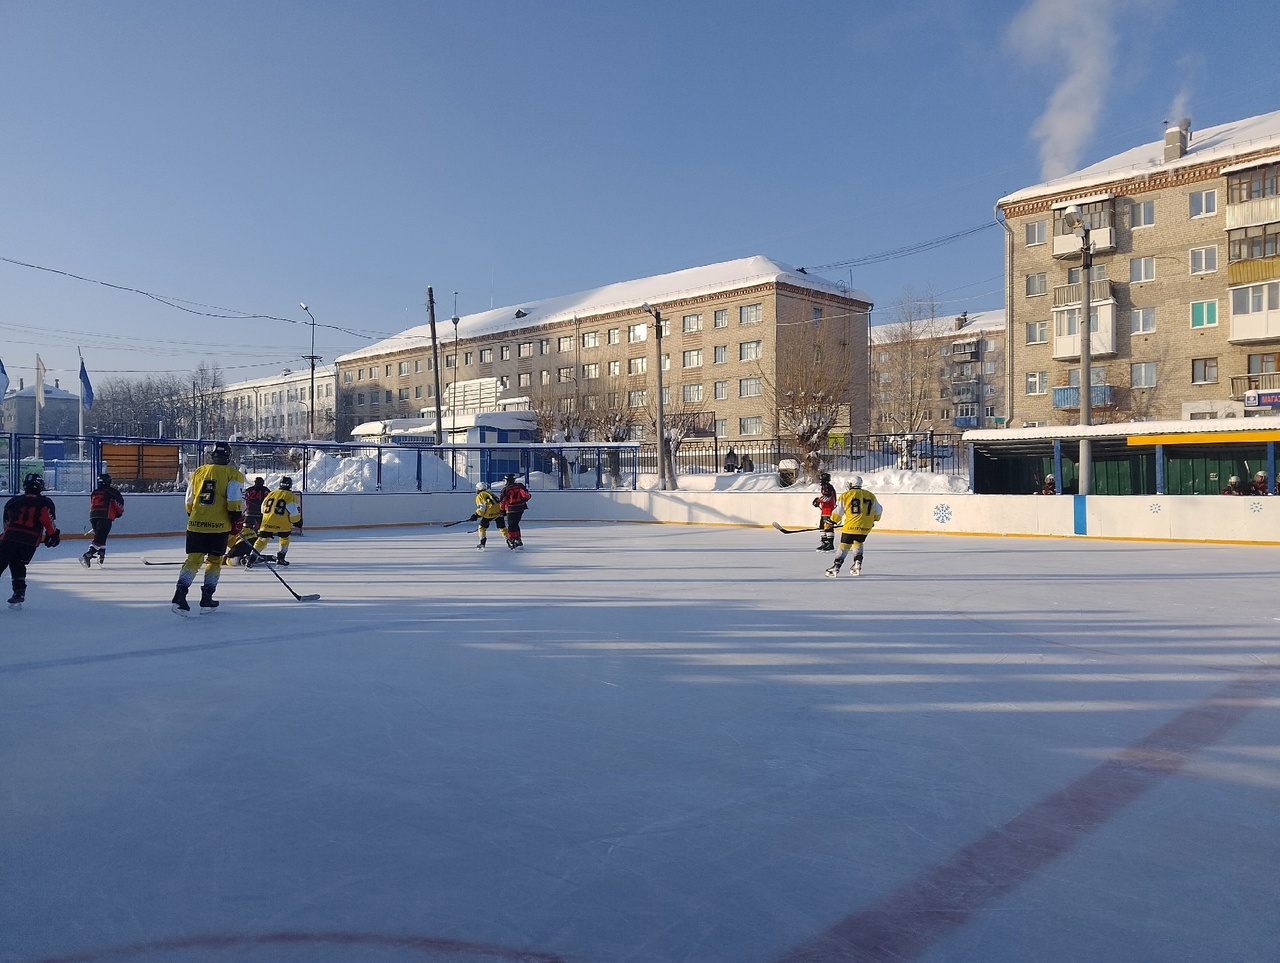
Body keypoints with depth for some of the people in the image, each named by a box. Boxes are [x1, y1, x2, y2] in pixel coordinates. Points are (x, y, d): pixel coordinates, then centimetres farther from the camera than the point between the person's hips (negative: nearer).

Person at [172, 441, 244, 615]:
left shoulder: (198, 472, 12)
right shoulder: (233, 474, -1)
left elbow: (189, 501, 16)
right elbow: (235, 501, -12)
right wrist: (237, 521, -2)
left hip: (196, 523, 3)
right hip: (219, 525, -3)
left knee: (194, 559, 7)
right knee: (214, 560, 10)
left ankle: (180, 593, -11)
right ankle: (206, 598, 7)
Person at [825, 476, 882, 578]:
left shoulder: (845, 495, -1)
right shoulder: (870, 496, 11)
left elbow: (838, 512, 0)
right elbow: (878, 510, 18)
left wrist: (830, 522, 15)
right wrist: (873, 520, 36)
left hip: (851, 526, -4)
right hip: (865, 527, 4)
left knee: (844, 545, 2)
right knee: (858, 543, 25)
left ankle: (836, 567, -6)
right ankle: (857, 565, 17)